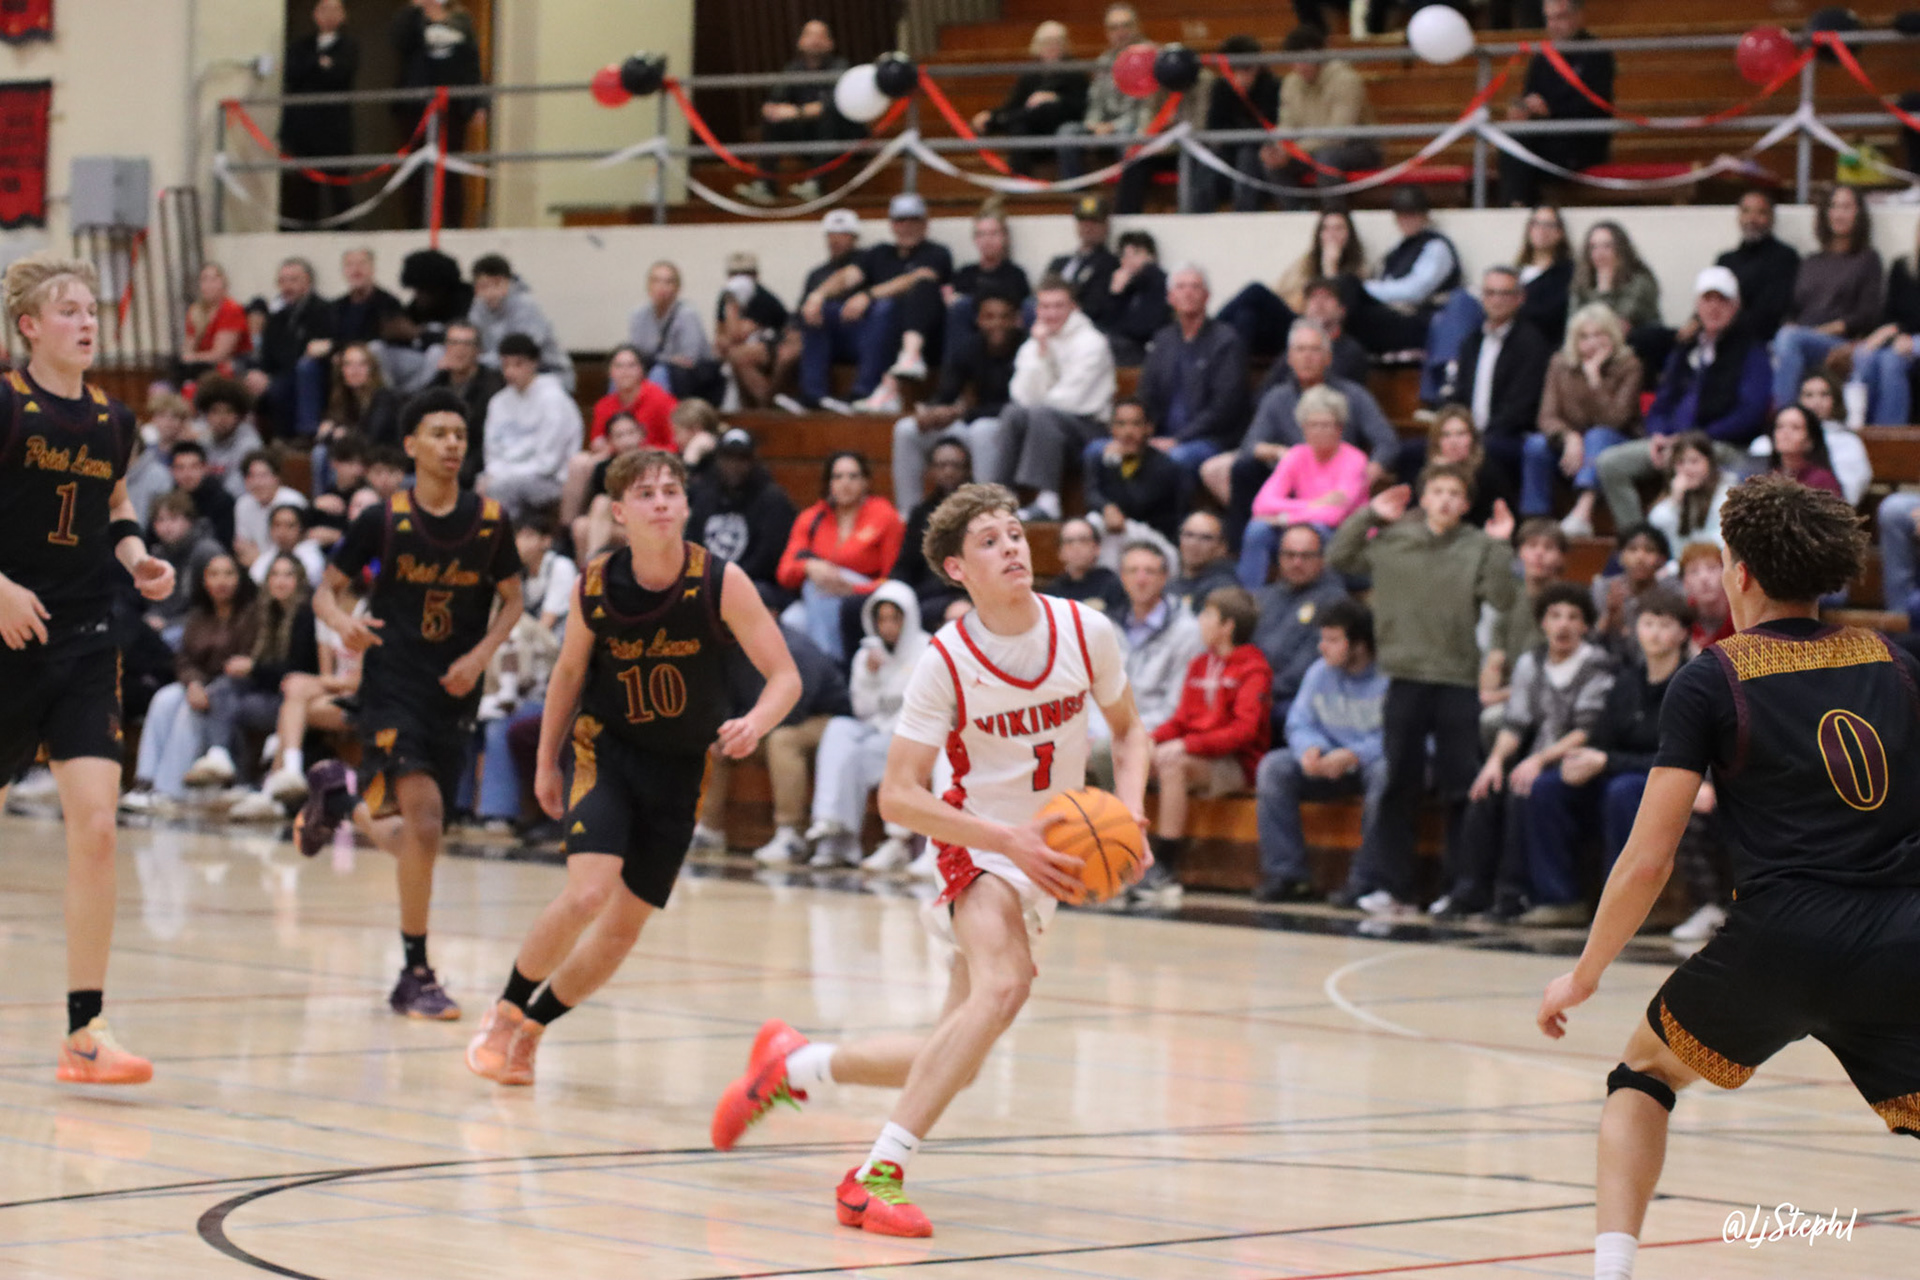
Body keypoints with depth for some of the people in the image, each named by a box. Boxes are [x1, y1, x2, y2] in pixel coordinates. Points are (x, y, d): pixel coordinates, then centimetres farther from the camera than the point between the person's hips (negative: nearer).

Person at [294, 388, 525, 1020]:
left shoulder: (490, 520, 0)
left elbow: (511, 600, 11)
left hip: (454, 695, 4)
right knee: (424, 821, -19)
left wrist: (480, 655, -6)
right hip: (392, 688, -4)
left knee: (413, 839, 9)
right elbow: (326, 588, 3)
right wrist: (342, 620, -19)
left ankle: (340, 796, 41)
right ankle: (415, 975, -8)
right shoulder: (383, 520, -6)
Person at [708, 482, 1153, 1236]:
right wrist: (1010, 839, -27)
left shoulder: (1087, 632, -7)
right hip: (978, 843, -5)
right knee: (1003, 983, -35)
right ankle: (878, 1174, -35)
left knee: (950, 1064, 6)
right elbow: (898, 796, -17)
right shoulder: (946, 662, -17)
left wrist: (1127, 806, -10)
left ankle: (791, 1065, 30)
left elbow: (1127, 729, 11)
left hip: (1051, 857, 5)